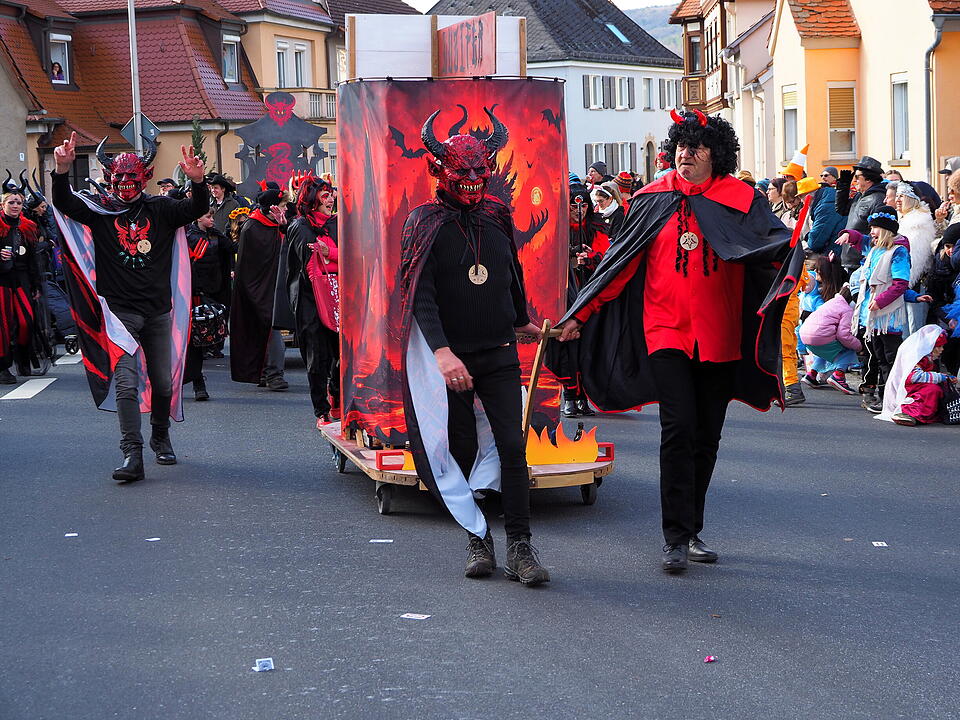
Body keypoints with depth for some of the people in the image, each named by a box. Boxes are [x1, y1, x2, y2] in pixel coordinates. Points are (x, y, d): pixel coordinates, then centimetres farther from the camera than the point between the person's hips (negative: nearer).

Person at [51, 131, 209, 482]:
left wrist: (197, 181, -28)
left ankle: (161, 437, 35)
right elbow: (64, 203, -10)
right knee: (126, 383, -13)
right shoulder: (101, 212, 3)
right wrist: (62, 171, -28)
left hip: (159, 309, 2)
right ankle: (132, 455, -15)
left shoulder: (160, 209, 4)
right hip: (119, 309, -2)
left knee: (164, 383, 11)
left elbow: (197, 209, -8)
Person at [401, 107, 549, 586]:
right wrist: (441, 352, -27)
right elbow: (419, 295, -15)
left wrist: (522, 321, 37)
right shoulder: (425, 223, -6)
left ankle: (519, 548, -4)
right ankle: (477, 540, 18)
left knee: (513, 447, -6)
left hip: (499, 354, 3)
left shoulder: (496, 218, 8)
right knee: (462, 451, 5)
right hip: (449, 358, -3)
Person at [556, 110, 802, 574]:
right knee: (678, 427, -13)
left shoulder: (741, 200, 2)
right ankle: (676, 536, -10)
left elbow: (775, 244, -9)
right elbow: (618, 264, 9)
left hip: (719, 336, 1)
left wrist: (791, 249, -35)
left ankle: (692, 528, 23)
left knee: (707, 436, 9)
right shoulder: (653, 201, 5)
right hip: (665, 330, -1)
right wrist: (579, 316, 6)